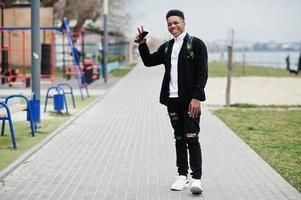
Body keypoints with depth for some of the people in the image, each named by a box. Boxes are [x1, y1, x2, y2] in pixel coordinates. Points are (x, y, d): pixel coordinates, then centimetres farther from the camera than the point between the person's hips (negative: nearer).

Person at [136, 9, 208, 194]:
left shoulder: (196, 44, -4)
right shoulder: (167, 47, 15)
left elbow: (202, 72, -9)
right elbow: (148, 61, 22)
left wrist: (196, 98, -16)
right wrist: (142, 44, 6)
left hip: (190, 100, -6)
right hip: (172, 100, 6)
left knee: (192, 139, -7)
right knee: (179, 138, 11)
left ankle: (196, 178, -5)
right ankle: (182, 176, 18)